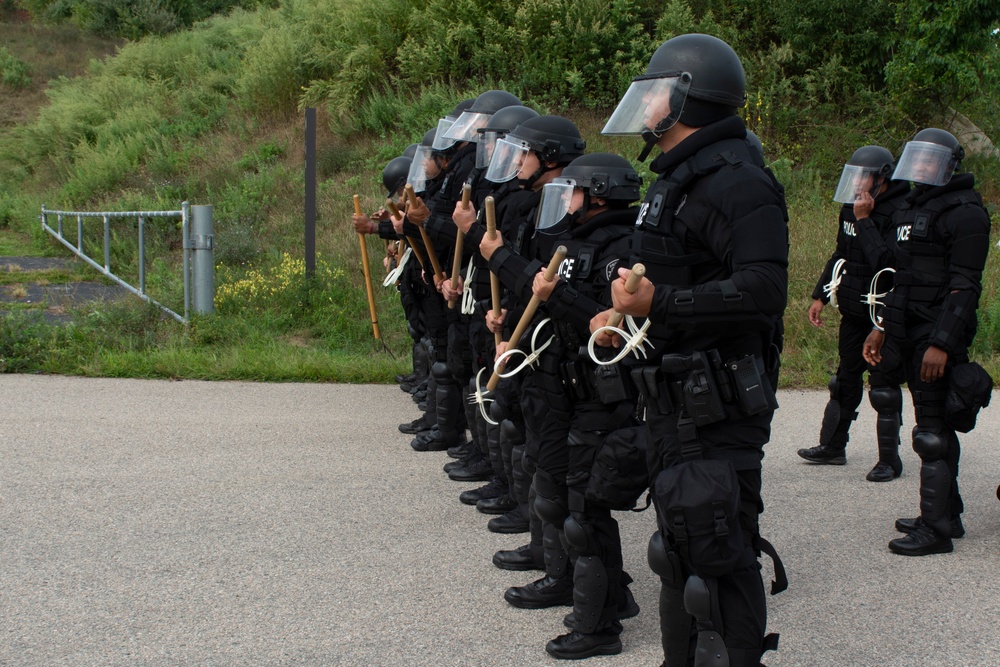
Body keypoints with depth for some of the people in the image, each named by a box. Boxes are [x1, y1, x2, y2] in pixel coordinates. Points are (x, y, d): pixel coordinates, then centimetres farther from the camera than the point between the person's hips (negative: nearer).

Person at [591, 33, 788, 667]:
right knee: (680, 549, 18)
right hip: (676, 401, 11)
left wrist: (658, 302, -25)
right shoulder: (676, 180, 18)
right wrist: (626, 315, 11)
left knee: (719, 555, -7)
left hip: (717, 407, -11)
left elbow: (763, 291, -27)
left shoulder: (735, 181, -15)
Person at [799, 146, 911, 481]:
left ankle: (889, 459, 5)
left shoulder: (900, 212, -16)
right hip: (854, 312, 8)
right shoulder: (851, 208, 9)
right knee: (846, 379, 16)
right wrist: (820, 296, 21)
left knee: (884, 385, -3)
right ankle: (832, 447, 27)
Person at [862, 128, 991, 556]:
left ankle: (936, 529, -5)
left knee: (933, 433, -8)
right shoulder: (913, 208, 18)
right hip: (911, 334, 9)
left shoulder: (963, 213, -11)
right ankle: (948, 514, 25)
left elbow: (964, 286, -18)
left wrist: (942, 343, -23)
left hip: (940, 336, -9)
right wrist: (883, 327, 20)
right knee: (936, 427, 15)